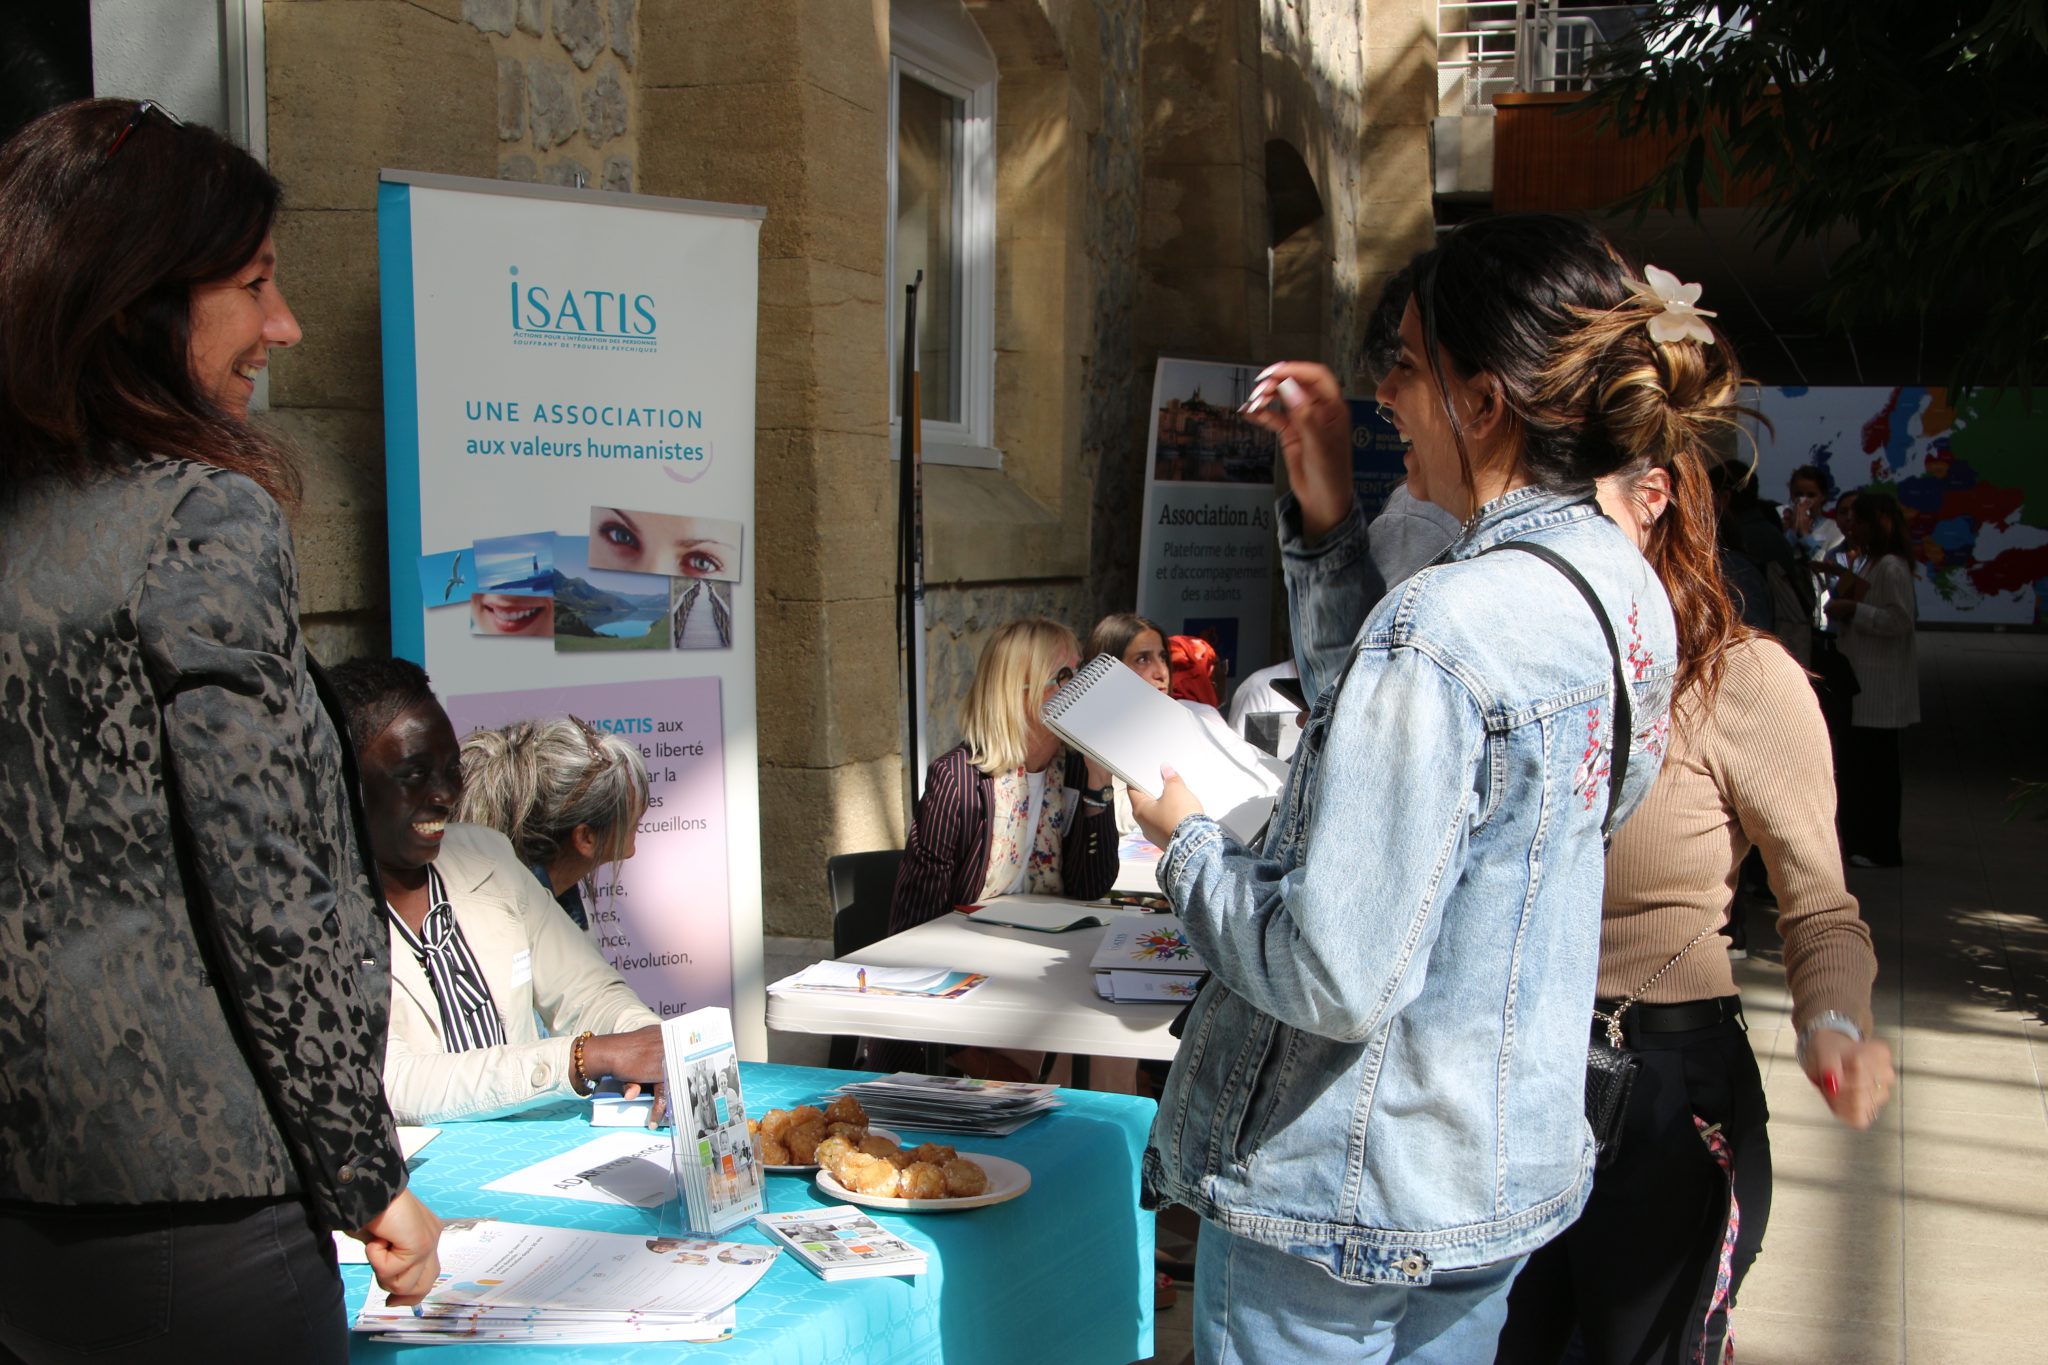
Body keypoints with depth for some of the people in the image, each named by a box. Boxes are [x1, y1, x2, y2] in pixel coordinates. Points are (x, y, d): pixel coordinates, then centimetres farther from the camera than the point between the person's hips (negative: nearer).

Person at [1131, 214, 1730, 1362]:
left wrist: (1187, 838, -11)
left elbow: (1335, 979, -28)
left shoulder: (1446, 625, -28)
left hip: (1342, 1192, -9)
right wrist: (1328, 513, 3)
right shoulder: (1624, 586, 1)